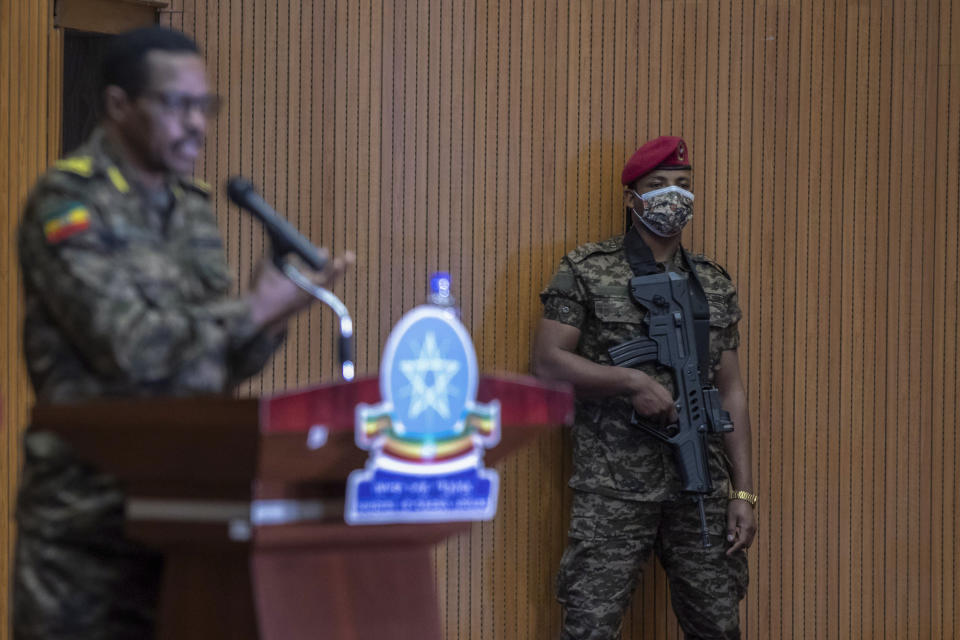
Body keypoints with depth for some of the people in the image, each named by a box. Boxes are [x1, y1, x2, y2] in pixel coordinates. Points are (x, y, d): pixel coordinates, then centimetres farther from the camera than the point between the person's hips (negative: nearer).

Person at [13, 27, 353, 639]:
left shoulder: (196, 208, 15)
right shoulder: (68, 202, -8)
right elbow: (129, 347, -18)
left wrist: (275, 317, -3)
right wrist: (254, 309, -11)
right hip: (90, 512, -6)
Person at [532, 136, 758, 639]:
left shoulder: (715, 285, 13)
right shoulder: (586, 271, 1)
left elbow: (730, 390, 13)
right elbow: (547, 360, -5)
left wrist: (743, 492, 7)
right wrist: (631, 381, -17)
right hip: (613, 489, -4)